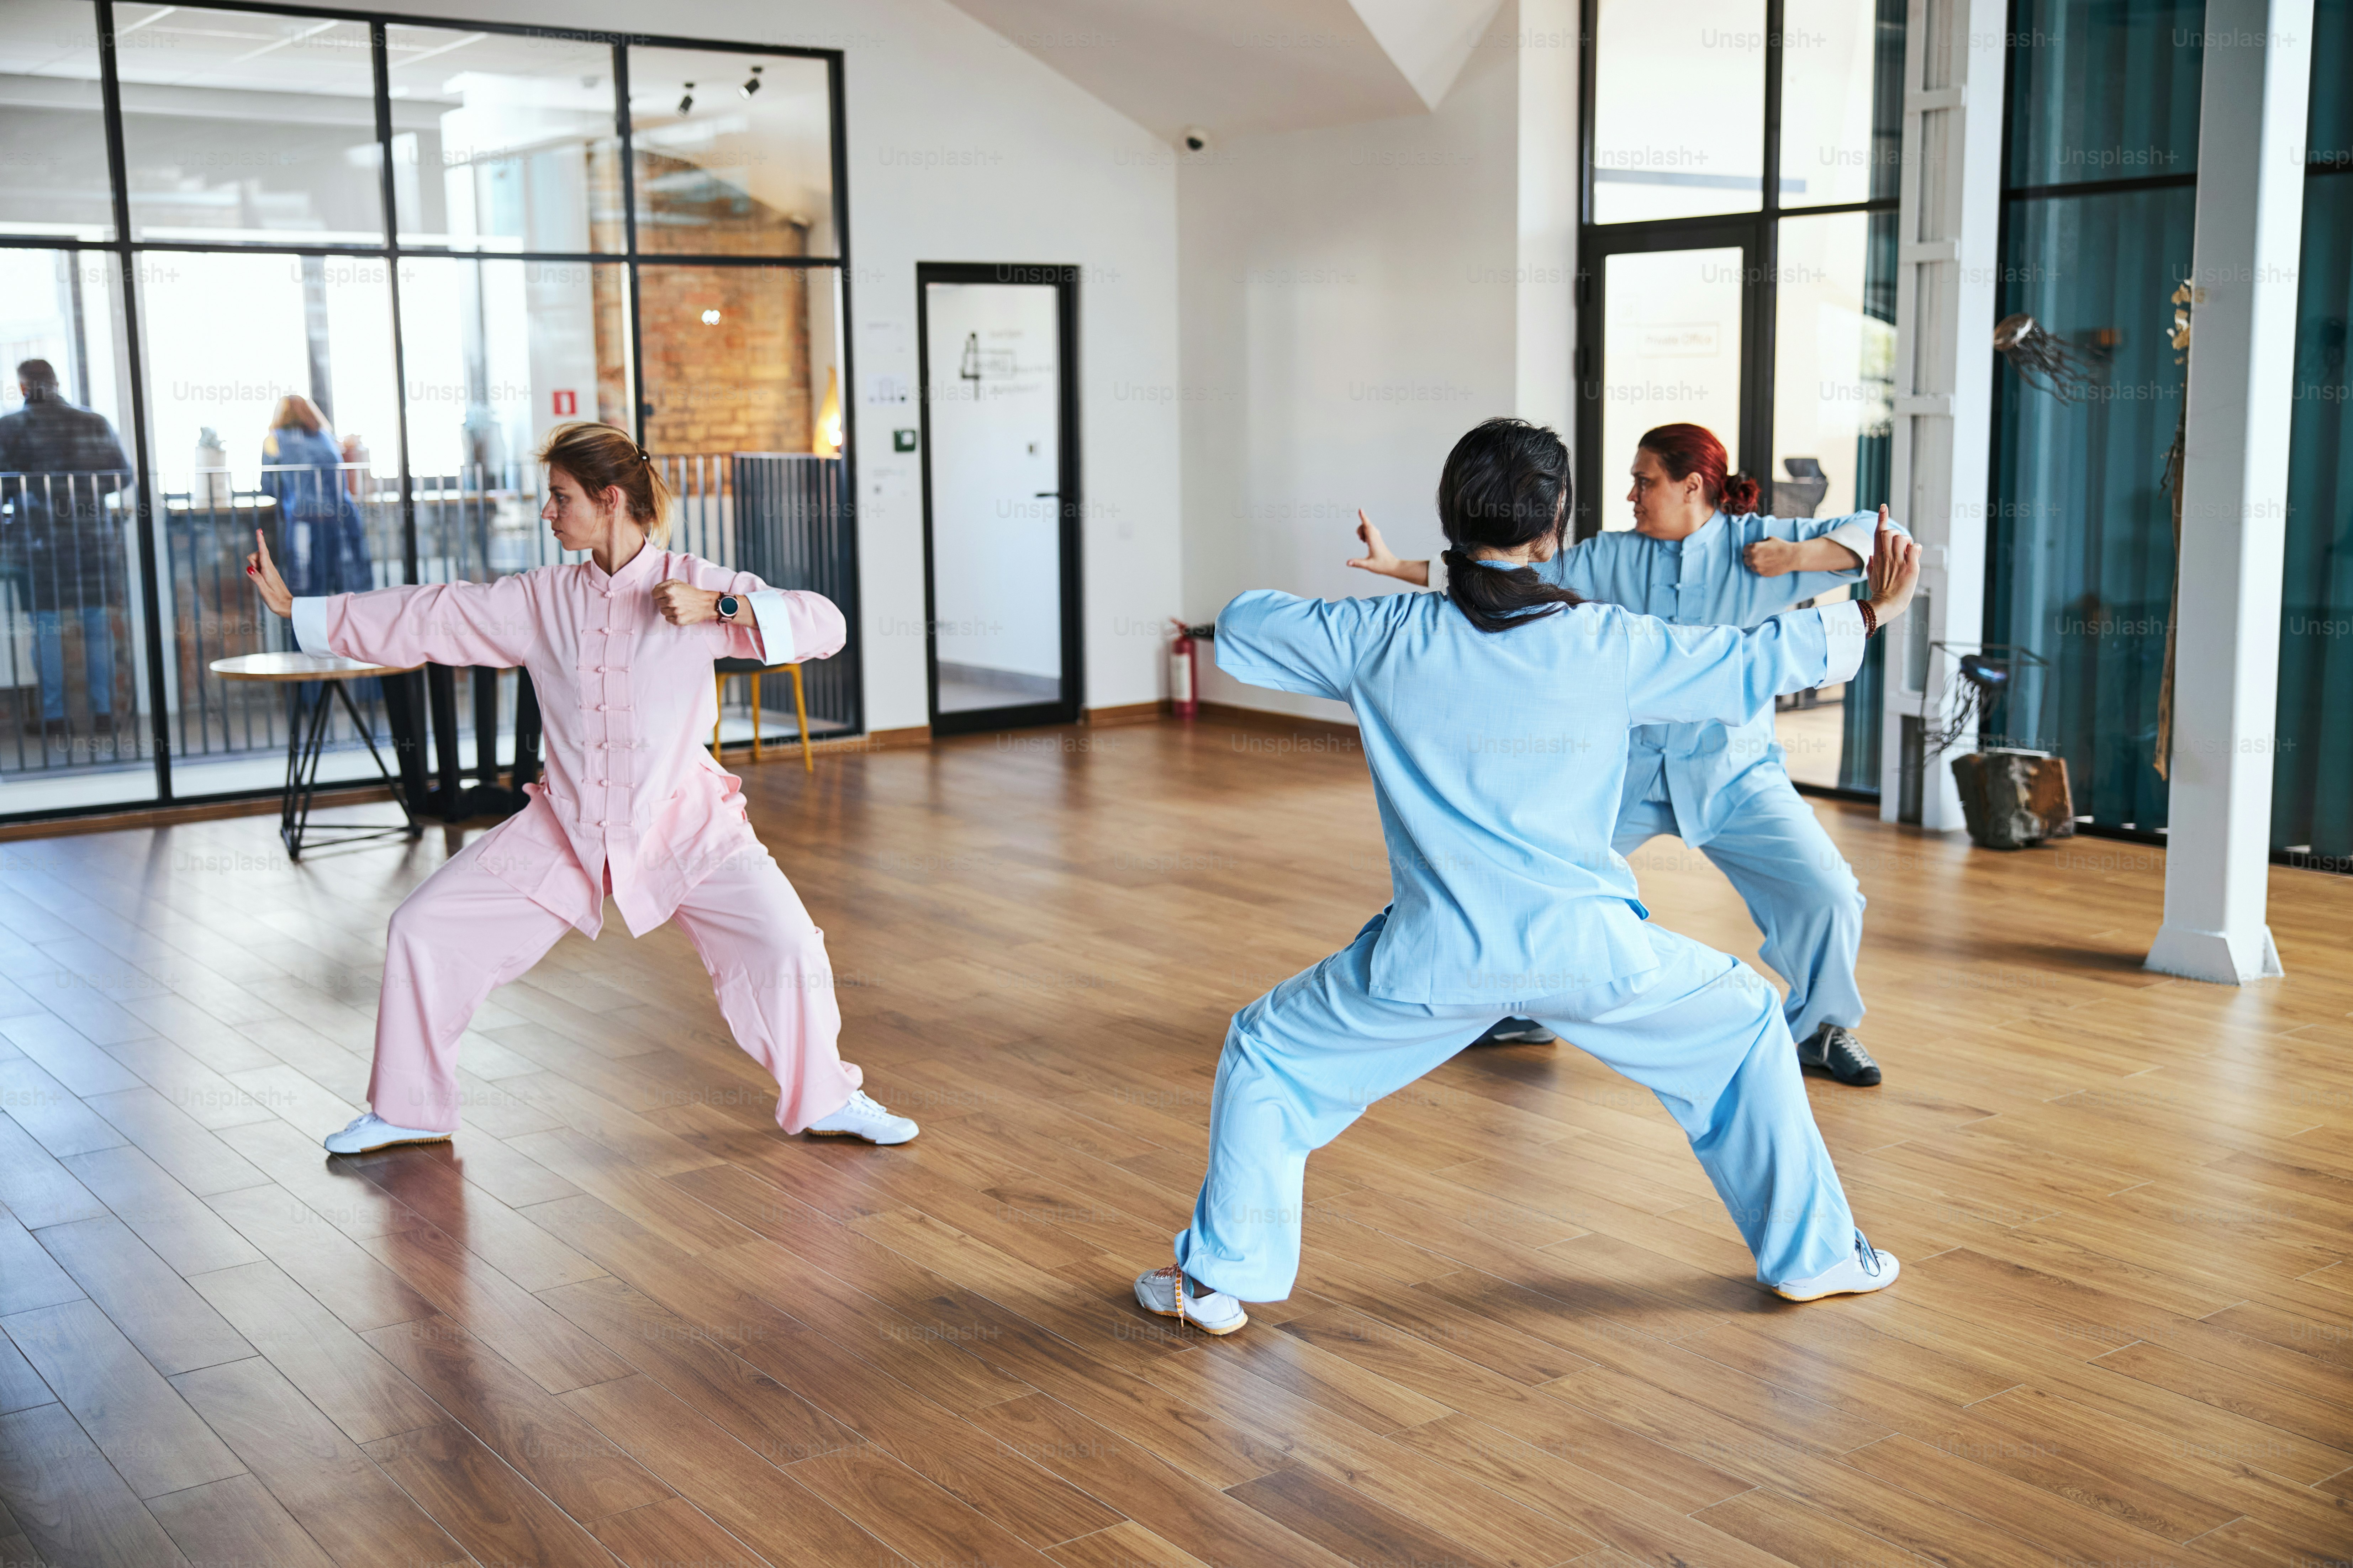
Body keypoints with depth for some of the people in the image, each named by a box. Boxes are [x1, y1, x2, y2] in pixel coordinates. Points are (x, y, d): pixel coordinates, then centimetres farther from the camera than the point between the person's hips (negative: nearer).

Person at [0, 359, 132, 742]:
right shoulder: (95, 423, 3)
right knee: (98, 623, 8)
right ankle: (104, 713, 10)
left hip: (38, 538, -2)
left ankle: (54, 718, 7)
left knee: (46, 627, 5)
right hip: (93, 536, 2)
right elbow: (122, 474, 6)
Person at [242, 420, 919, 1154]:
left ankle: (828, 1100, 5)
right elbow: (425, 619, 3)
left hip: (682, 826, -4)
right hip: (564, 832, 4)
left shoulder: (693, 584, -10)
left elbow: (824, 625, -17)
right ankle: (410, 1111, 21)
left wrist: (719, 607, -30)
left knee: (785, 946, -20)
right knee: (426, 930, 1)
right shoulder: (542, 600, 0)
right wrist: (295, 608, 4)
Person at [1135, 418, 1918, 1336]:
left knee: (1269, 1055, 20)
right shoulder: (1609, 644, -2)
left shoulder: (1384, 638, -3)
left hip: (1436, 952, 0)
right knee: (1744, 1033, 26)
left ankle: (1220, 1279, 21)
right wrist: (1868, 614, 26)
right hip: (1586, 948, 1)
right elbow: (1760, 661, 9)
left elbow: (1238, 630, 11)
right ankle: (1811, 1255, 33)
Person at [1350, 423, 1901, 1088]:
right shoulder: (1608, 560, 1)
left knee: (1826, 893, -14)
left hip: (1735, 775, -2)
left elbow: (1882, 535, -9)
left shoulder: (1755, 544, -7)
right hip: (1626, 773, 3)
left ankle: (1822, 1029, 14)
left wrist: (1800, 555, -24)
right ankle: (1524, 1011, 31)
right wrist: (1395, 565, 0)